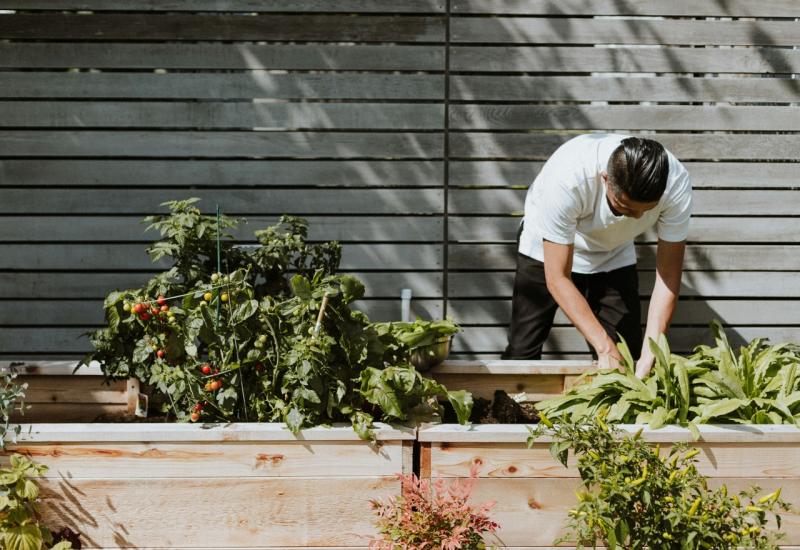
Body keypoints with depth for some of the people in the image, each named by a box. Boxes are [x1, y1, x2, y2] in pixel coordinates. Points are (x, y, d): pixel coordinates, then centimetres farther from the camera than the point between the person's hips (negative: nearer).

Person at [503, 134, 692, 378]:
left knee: (627, 355, -7)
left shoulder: (676, 184, -33)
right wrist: (605, 348, -38)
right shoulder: (567, 177, -41)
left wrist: (650, 353, -33)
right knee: (522, 352, -7)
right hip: (547, 250, -2)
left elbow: (668, 274, -24)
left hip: (613, 256, 2)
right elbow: (557, 278, -33)